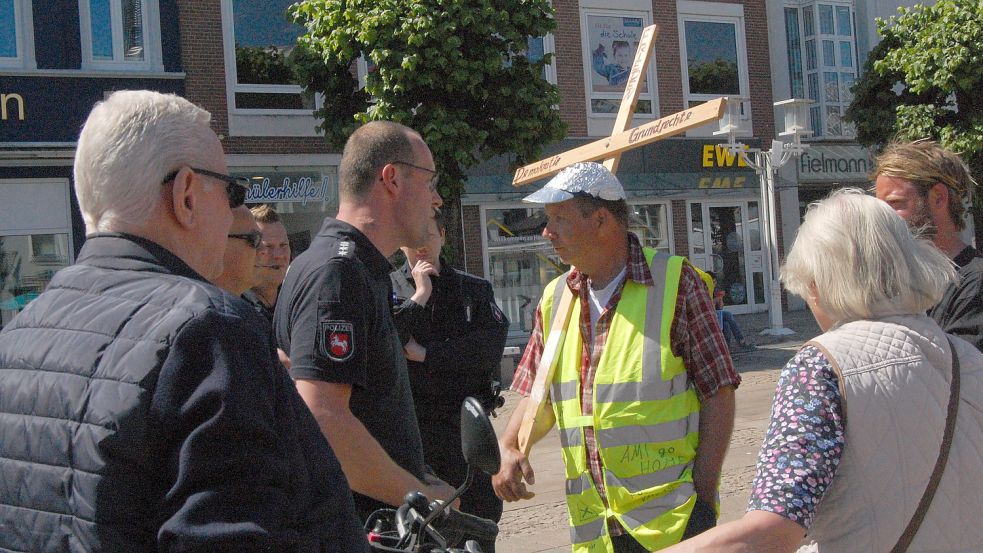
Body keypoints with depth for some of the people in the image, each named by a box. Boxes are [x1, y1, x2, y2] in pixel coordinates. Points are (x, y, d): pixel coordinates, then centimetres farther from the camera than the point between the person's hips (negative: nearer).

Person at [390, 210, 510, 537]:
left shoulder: (475, 289, 9)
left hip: (466, 423, 1)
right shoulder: (387, 287, 5)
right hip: (409, 426, -1)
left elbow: (491, 346, -8)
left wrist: (424, 353, -10)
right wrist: (420, 296, -7)